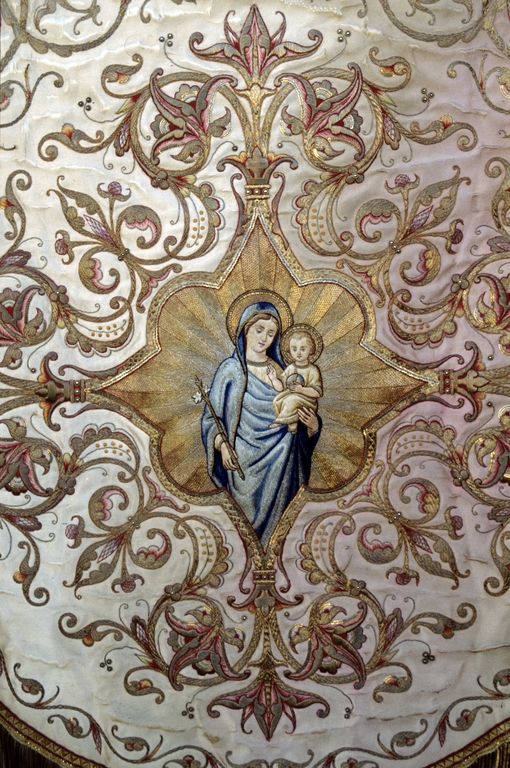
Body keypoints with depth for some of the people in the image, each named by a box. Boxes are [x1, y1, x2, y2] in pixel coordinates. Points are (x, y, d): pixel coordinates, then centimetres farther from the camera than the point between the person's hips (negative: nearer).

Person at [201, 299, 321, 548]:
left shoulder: (279, 369, 14)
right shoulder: (230, 369, 1)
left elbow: (293, 414, 16)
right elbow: (212, 417, -1)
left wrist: (312, 424, -5)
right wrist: (222, 444, -19)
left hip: (280, 461, 4)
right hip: (246, 460, -3)